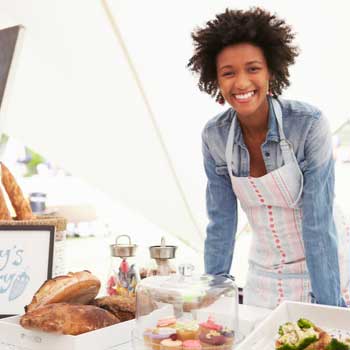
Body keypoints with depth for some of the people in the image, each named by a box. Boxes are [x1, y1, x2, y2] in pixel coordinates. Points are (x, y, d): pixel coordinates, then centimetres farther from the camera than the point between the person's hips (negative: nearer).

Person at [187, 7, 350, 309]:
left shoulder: (310, 124, -22)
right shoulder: (214, 136, -10)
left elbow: (318, 223, -21)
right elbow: (220, 221, -4)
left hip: (323, 271, -3)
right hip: (263, 279, 3)